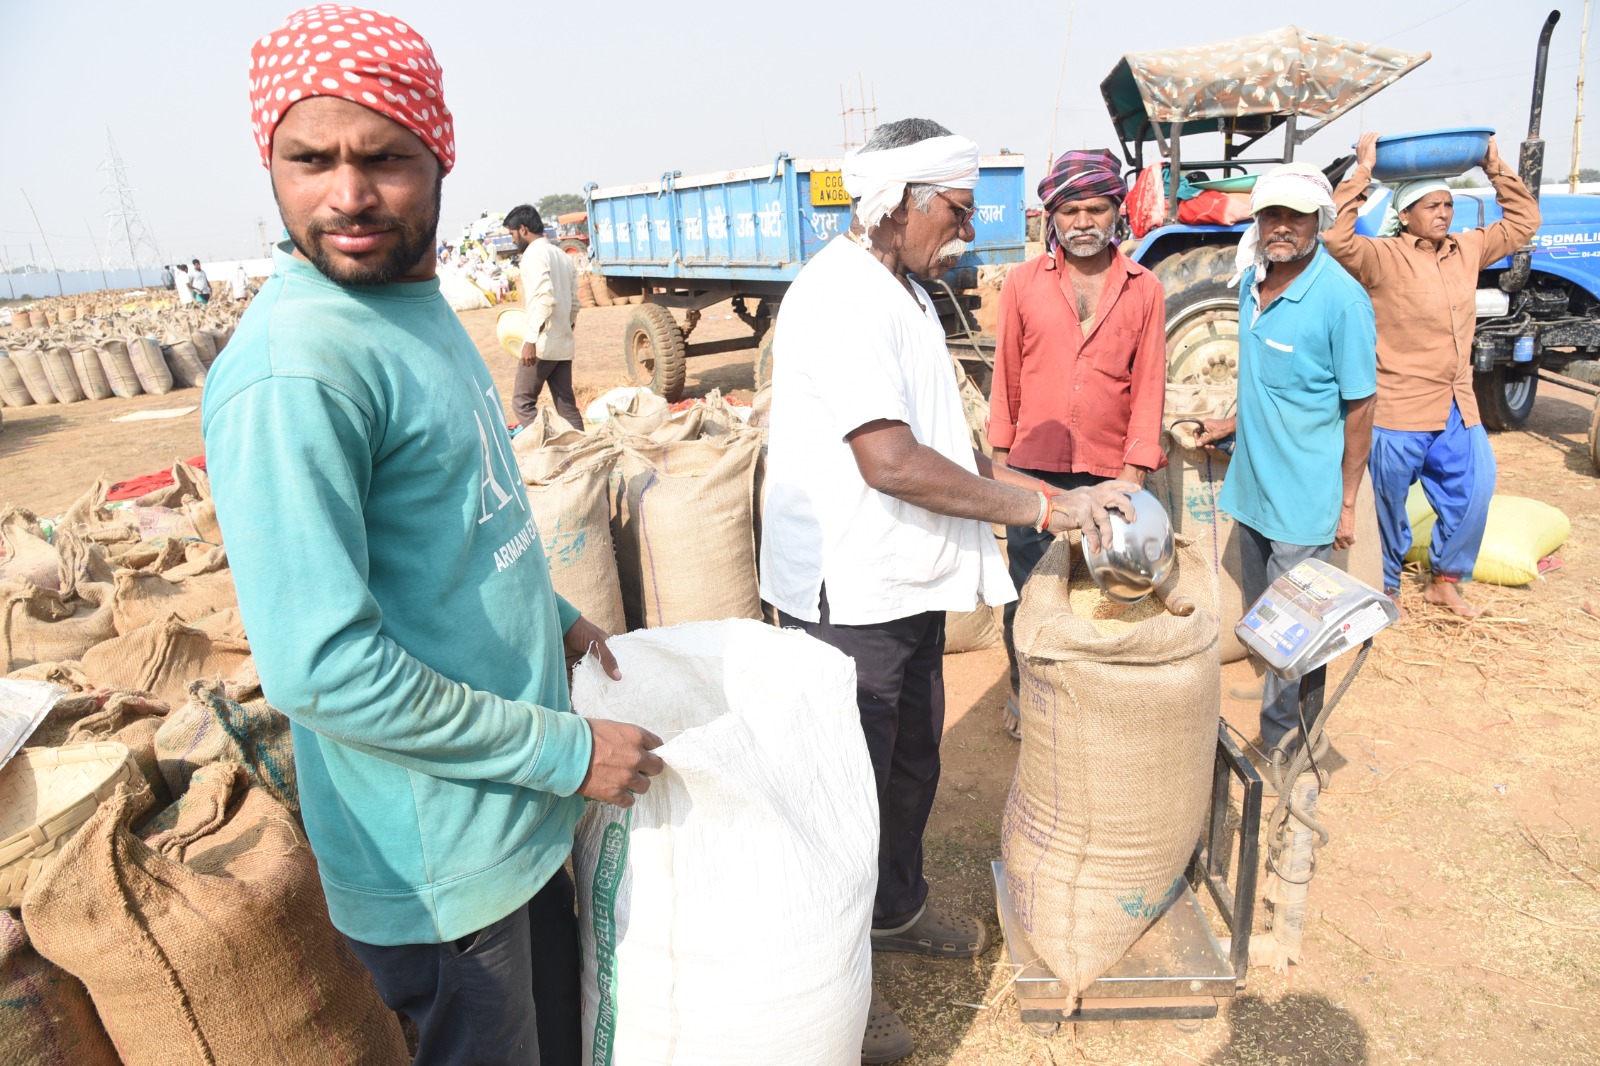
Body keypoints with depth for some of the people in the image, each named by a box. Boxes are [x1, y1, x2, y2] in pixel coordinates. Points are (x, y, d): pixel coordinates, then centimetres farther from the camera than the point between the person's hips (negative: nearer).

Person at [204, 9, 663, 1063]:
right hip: (442, 857, -8)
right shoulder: (292, 367, -25)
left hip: (516, 814, 8)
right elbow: (321, 667, -28)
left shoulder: (421, 306, 5)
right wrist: (566, 748, -21)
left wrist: (555, 615, 11)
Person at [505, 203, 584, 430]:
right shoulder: (563, 255, 16)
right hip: (564, 344, 8)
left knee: (522, 402, -1)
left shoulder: (534, 253, -9)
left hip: (542, 344, -8)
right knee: (566, 405, 8)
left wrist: (531, 339, -23)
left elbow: (545, 298, -22)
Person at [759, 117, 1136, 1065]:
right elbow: (891, 462, -29)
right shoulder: (842, 296, -19)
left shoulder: (903, 292, 14)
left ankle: (896, 909, 46)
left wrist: (1044, 493, 9)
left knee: (911, 762, 23)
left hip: (907, 584, 10)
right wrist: (1039, 507, -22)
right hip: (847, 595, -10)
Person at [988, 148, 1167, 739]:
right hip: (1034, 468, 0)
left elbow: (1149, 386, 2)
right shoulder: (1024, 282, 2)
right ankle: (1024, 694, 28)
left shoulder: (1144, 290, 3)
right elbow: (1006, 375, 6)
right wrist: (1000, 456, 5)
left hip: (1108, 471, 0)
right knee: (1026, 588, 10)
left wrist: (1135, 474, -4)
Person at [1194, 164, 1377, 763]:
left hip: (1305, 499, -7)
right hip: (1251, 485, 7)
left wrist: (1347, 503, -12)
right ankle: (1284, 711, 39)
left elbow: (1360, 405, -13)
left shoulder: (1340, 298, -17)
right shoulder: (1253, 281, 3)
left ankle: (1278, 735, 21)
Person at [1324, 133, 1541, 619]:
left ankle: (1444, 582, 31)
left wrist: (1495, 167, 16)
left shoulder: (1466, 251, 10)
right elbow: (1336, 238, -28)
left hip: (1458, 412, 7)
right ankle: (1386, 588, 26)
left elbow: (1523, 221, 23)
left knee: (1471, 496, 12)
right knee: (1389, 506, 7)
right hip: (1399, 412, -6)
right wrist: (1363, 171, -23)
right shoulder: (1383, 257, -10)